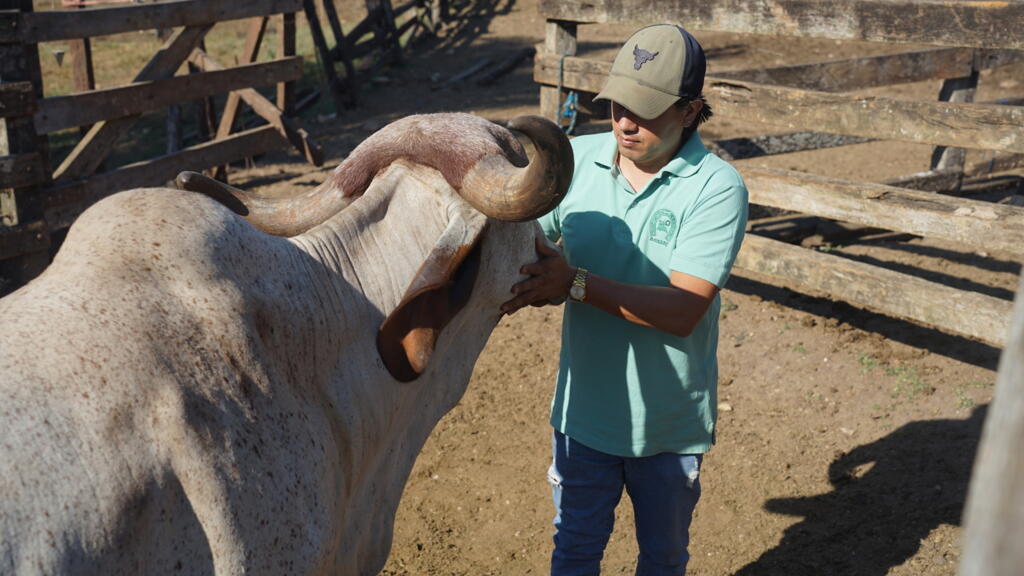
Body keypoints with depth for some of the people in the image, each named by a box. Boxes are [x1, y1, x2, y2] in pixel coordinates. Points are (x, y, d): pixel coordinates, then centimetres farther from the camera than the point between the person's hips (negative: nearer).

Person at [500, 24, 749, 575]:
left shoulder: (717, 188, -19)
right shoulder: (576, 159, -8)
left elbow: (683, 310, -27)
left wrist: (575, 282, -35)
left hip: (670, 425, -2)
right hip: (584, 410, 2)